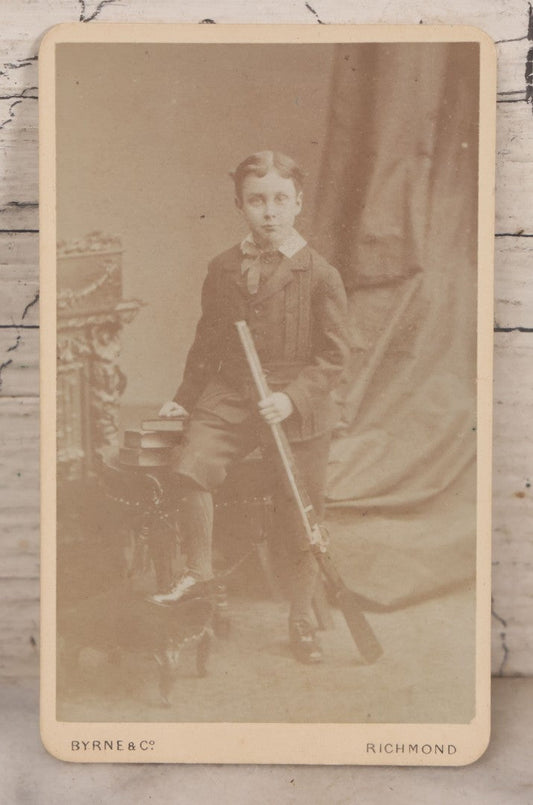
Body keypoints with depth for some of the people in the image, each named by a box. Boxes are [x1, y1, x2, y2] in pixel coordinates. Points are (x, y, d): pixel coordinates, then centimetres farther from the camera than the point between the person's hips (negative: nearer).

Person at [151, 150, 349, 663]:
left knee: (300, 517, 5)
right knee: (191, 466, -23)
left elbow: (334, 356, -5)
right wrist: (185, 397, 17)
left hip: (299, 411, -2)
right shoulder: (222, 269, 8)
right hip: (228, 397, 3)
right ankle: (198, 571, 2)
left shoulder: (320, 275, -4)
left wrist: (292, 398, -17)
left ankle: (302, 620, 26)